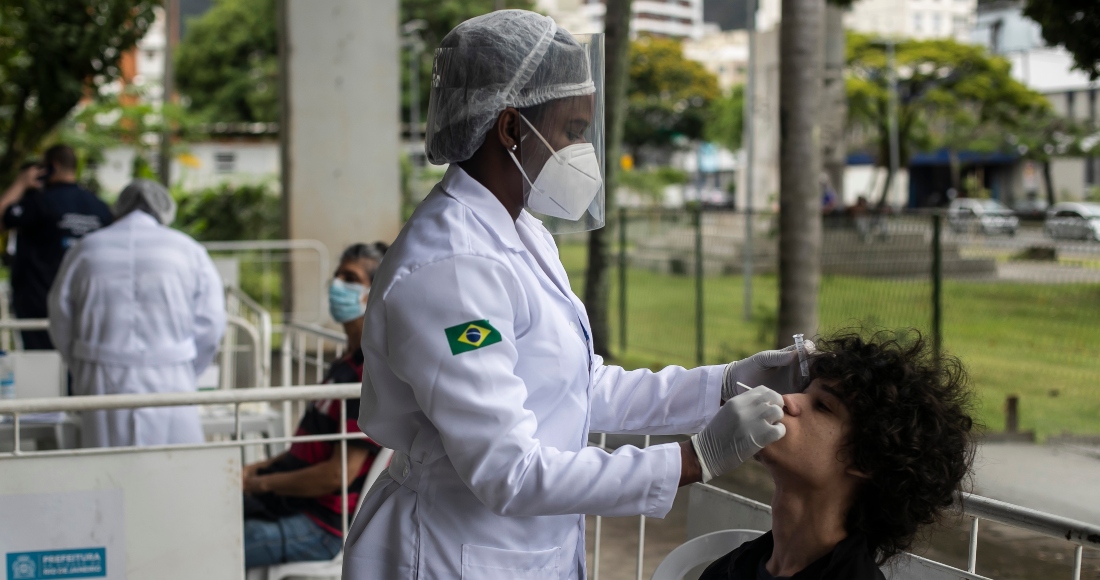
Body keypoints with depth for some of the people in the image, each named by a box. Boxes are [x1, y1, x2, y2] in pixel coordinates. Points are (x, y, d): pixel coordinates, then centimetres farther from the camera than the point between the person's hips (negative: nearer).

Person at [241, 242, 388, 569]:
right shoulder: (349, 362, 16)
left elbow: (338, 474, -21)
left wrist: (262, 483, -11)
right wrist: (259, 468, 8)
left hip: (321, 526, -10)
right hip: (289, 502, 10)